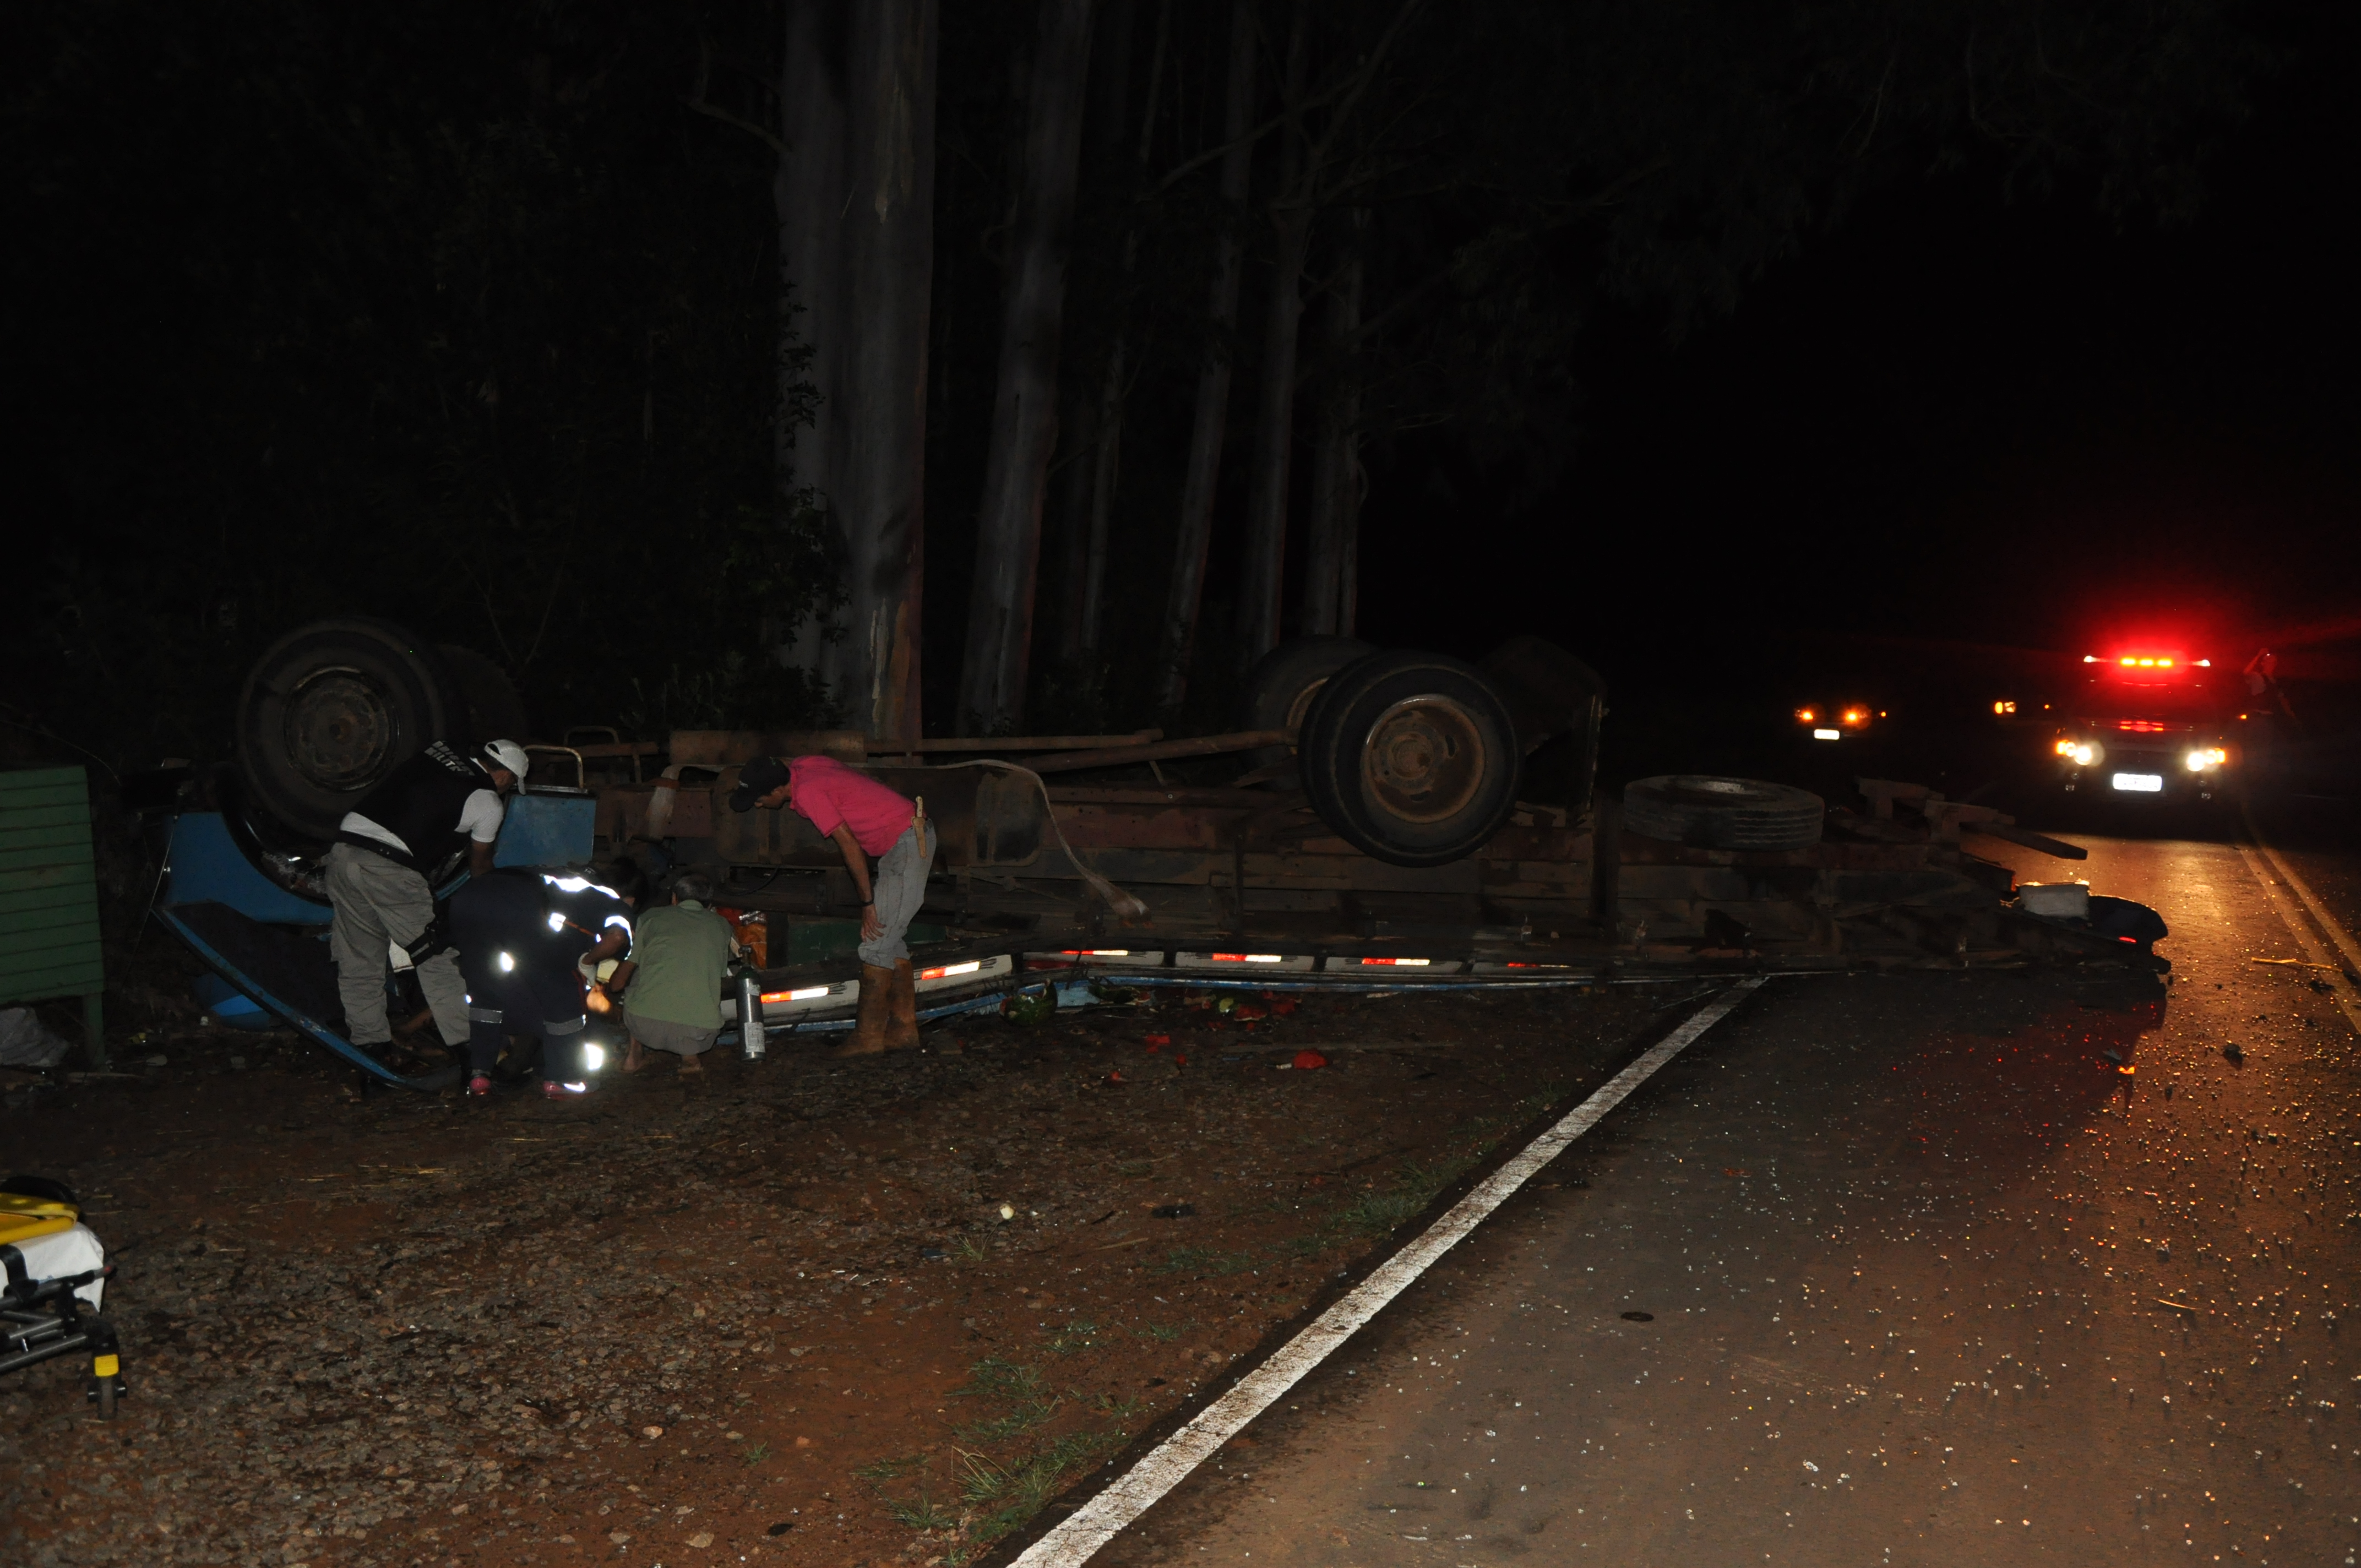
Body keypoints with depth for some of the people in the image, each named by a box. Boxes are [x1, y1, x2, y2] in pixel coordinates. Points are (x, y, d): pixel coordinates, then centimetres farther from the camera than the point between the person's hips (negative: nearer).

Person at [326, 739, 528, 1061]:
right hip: (390, 868, -6)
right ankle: (465, 1039, 9)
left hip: (344, 847, 6)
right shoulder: (489, 803, 4)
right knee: (436, 959, 5)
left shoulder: (438, 752, 17)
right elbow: (479, 863, 21)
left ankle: (368, 1039, 23)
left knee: (359, 960, 16)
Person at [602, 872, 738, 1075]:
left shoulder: (652, 917, 17)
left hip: (645, 1025, 0)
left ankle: (635, 1055, 25)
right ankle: (690, 1057, 16)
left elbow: (619, 982, 24)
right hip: (697, 1034, 0)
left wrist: (610, 990, 48)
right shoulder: (721, 926, 20)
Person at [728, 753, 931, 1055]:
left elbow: (849, 844, -19)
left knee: (876, 944, -9)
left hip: (907, 843, -10)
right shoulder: (800, 767, 7)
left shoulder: (808, 792, -19)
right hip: (913, 835, 10)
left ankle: (868, 1037, -5)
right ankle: (903, 1030, 15)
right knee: (889, 940, 12)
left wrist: (867, 902, -14)